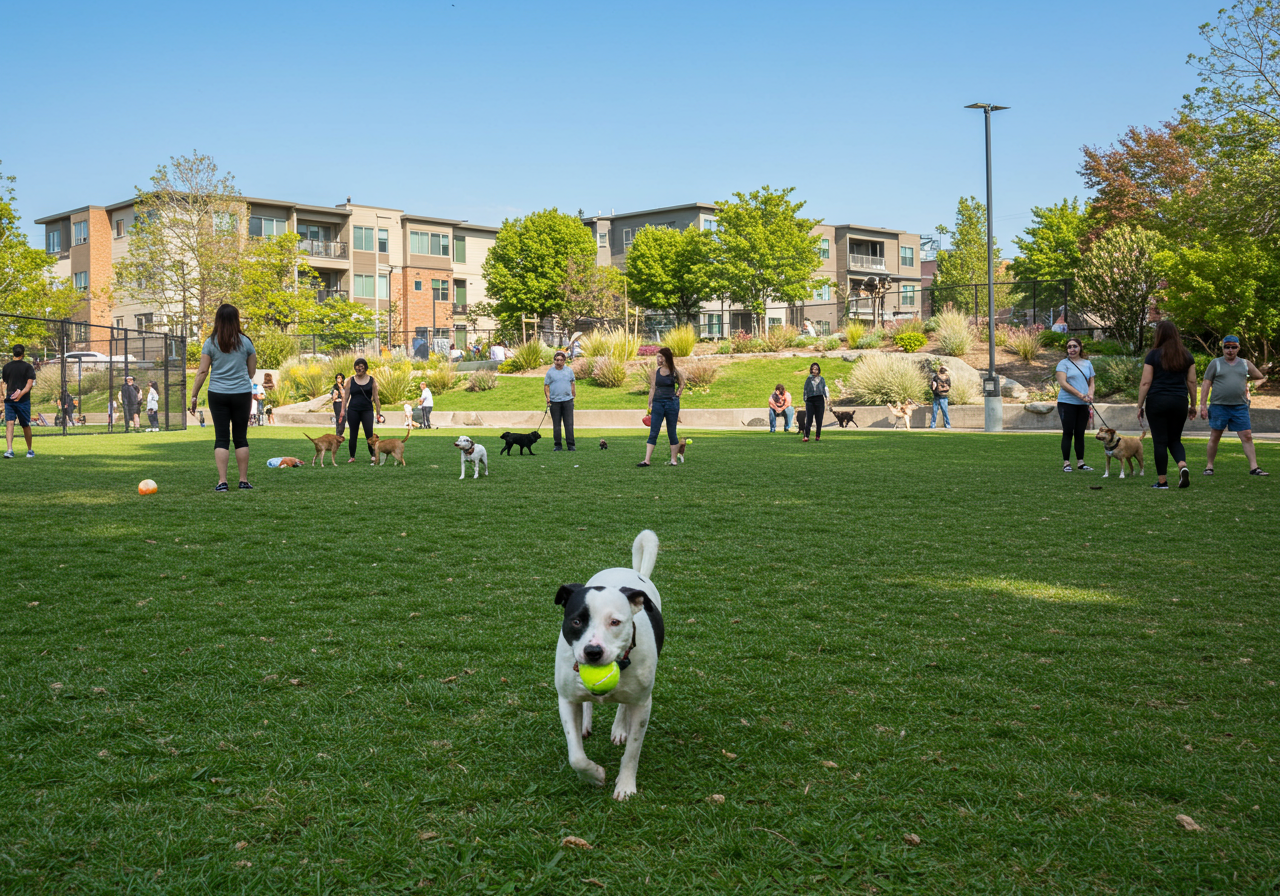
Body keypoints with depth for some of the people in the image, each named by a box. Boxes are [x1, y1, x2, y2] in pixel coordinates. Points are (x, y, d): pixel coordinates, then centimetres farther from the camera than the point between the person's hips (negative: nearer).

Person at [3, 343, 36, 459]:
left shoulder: (6, 367, 8)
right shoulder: (28, 367, -1)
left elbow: (5, 383, 17)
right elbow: (30, 383, -13)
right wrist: (21, 393, -20)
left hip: (9, 400, 1)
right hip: (23, 401, -1)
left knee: (9, 424, -6)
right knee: (26, 426, 11)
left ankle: (9, 449, -25)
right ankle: (30, 451, 23)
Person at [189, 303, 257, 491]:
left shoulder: (210, 343, -1)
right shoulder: (245, 342, 1)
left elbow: (202, 372, -3)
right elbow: (252, 372, 7)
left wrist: (194, 395, 5)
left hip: (218, 394, 0)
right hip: (242, 393, 0)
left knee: (221, 438, 2)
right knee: (240, 437, 8)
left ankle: (222, 481, -4)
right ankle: (244, 480, 10)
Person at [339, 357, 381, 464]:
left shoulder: (371, 381, 4)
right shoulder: (351, 380, 6)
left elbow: (375, 398, 6)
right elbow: (346, 396, 6)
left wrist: (378, 412, 3)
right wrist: (343, 410, -1)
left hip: (367, 410, -1)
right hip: (353, 410, 1)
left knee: (369, 433, -9)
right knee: (353, 435, 4)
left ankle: (373, 455, 5)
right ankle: (352, 457, 15)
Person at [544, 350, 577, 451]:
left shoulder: (569, 370, 10)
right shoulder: (550, 372, 4)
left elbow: (572, 384, 17)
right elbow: (546, 386, 5)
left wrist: (573, 395, 12)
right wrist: (547, 398, -4)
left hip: (567, 400, 1)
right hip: (554, 401, -1)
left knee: (569, 423, -3)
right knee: (556, 424, 4)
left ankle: (570, 444, -1)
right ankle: (558, 445, 10)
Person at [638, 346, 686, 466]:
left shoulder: (674, 371, 0)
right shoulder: (655, 371, 6)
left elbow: (681, 384, 15)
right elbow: (652, 388, 8)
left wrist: (676, 396, 4)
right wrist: (650, 404, 4)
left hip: (672, 403, -2)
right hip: (658, 402, 2)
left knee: (672, 433, 4)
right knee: (653, 433, -3)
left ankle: (673, 460, 13)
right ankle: (647, 460, -6)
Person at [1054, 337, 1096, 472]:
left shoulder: (1087, 364, 14)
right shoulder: (1063, 363, -1)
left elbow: (1091, 382, 17)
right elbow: (1063, 383, -11)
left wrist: (1090, 393, -6)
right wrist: (1080, 395, -19)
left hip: (1083, 404, 4)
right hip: (1067, 403, -4)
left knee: (1080, 433, 7)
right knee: (1068, 432, -3)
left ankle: (1080, 462, 12)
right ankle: (1066, 463, 1)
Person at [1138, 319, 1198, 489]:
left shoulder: (1153, 355, -4)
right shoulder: (1186, 355, 6)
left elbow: (1145, 383, -6)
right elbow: (1192, 382, 8)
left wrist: (1140, 406, -1)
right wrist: (1193, 405, 16)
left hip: (1156, 401, -3)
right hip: (1180, 402, 3)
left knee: (1160, 441, 2)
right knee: (1175, 439, 15)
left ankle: (1162, 481, 3)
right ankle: (1183, 466, -13)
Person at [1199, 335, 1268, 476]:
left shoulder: (1245, 363, 11)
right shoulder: (1215, 363, 3)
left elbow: (1261, 378, 23)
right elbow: (1205, 384, 0)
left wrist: (1250, 386, 7)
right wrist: (1203, 405, -6)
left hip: (1240, 407, 2)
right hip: (1219, 406, -2)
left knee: (1247, 437, -4)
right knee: (1214, 438, 3)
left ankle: (1254, 468, -3)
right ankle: (1209, 467, 12)